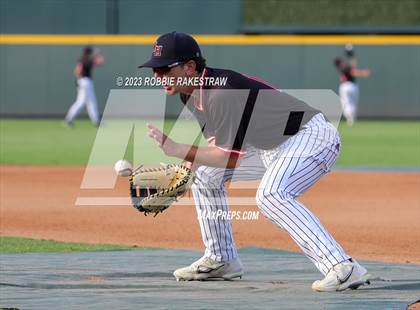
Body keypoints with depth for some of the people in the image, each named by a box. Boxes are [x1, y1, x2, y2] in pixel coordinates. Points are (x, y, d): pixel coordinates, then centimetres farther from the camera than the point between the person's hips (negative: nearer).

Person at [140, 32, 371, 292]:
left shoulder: (222, 92, -27)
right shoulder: (191, 94, 3)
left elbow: (231, 158, -26)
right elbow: (218, 142, 15)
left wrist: (176, 149, -24)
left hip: (312, 136, -11)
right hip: (271, 146, 11)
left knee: (271, 195, -35)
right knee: (205, 173, 16)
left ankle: (344, 269, -40)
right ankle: (221, 260, 26)